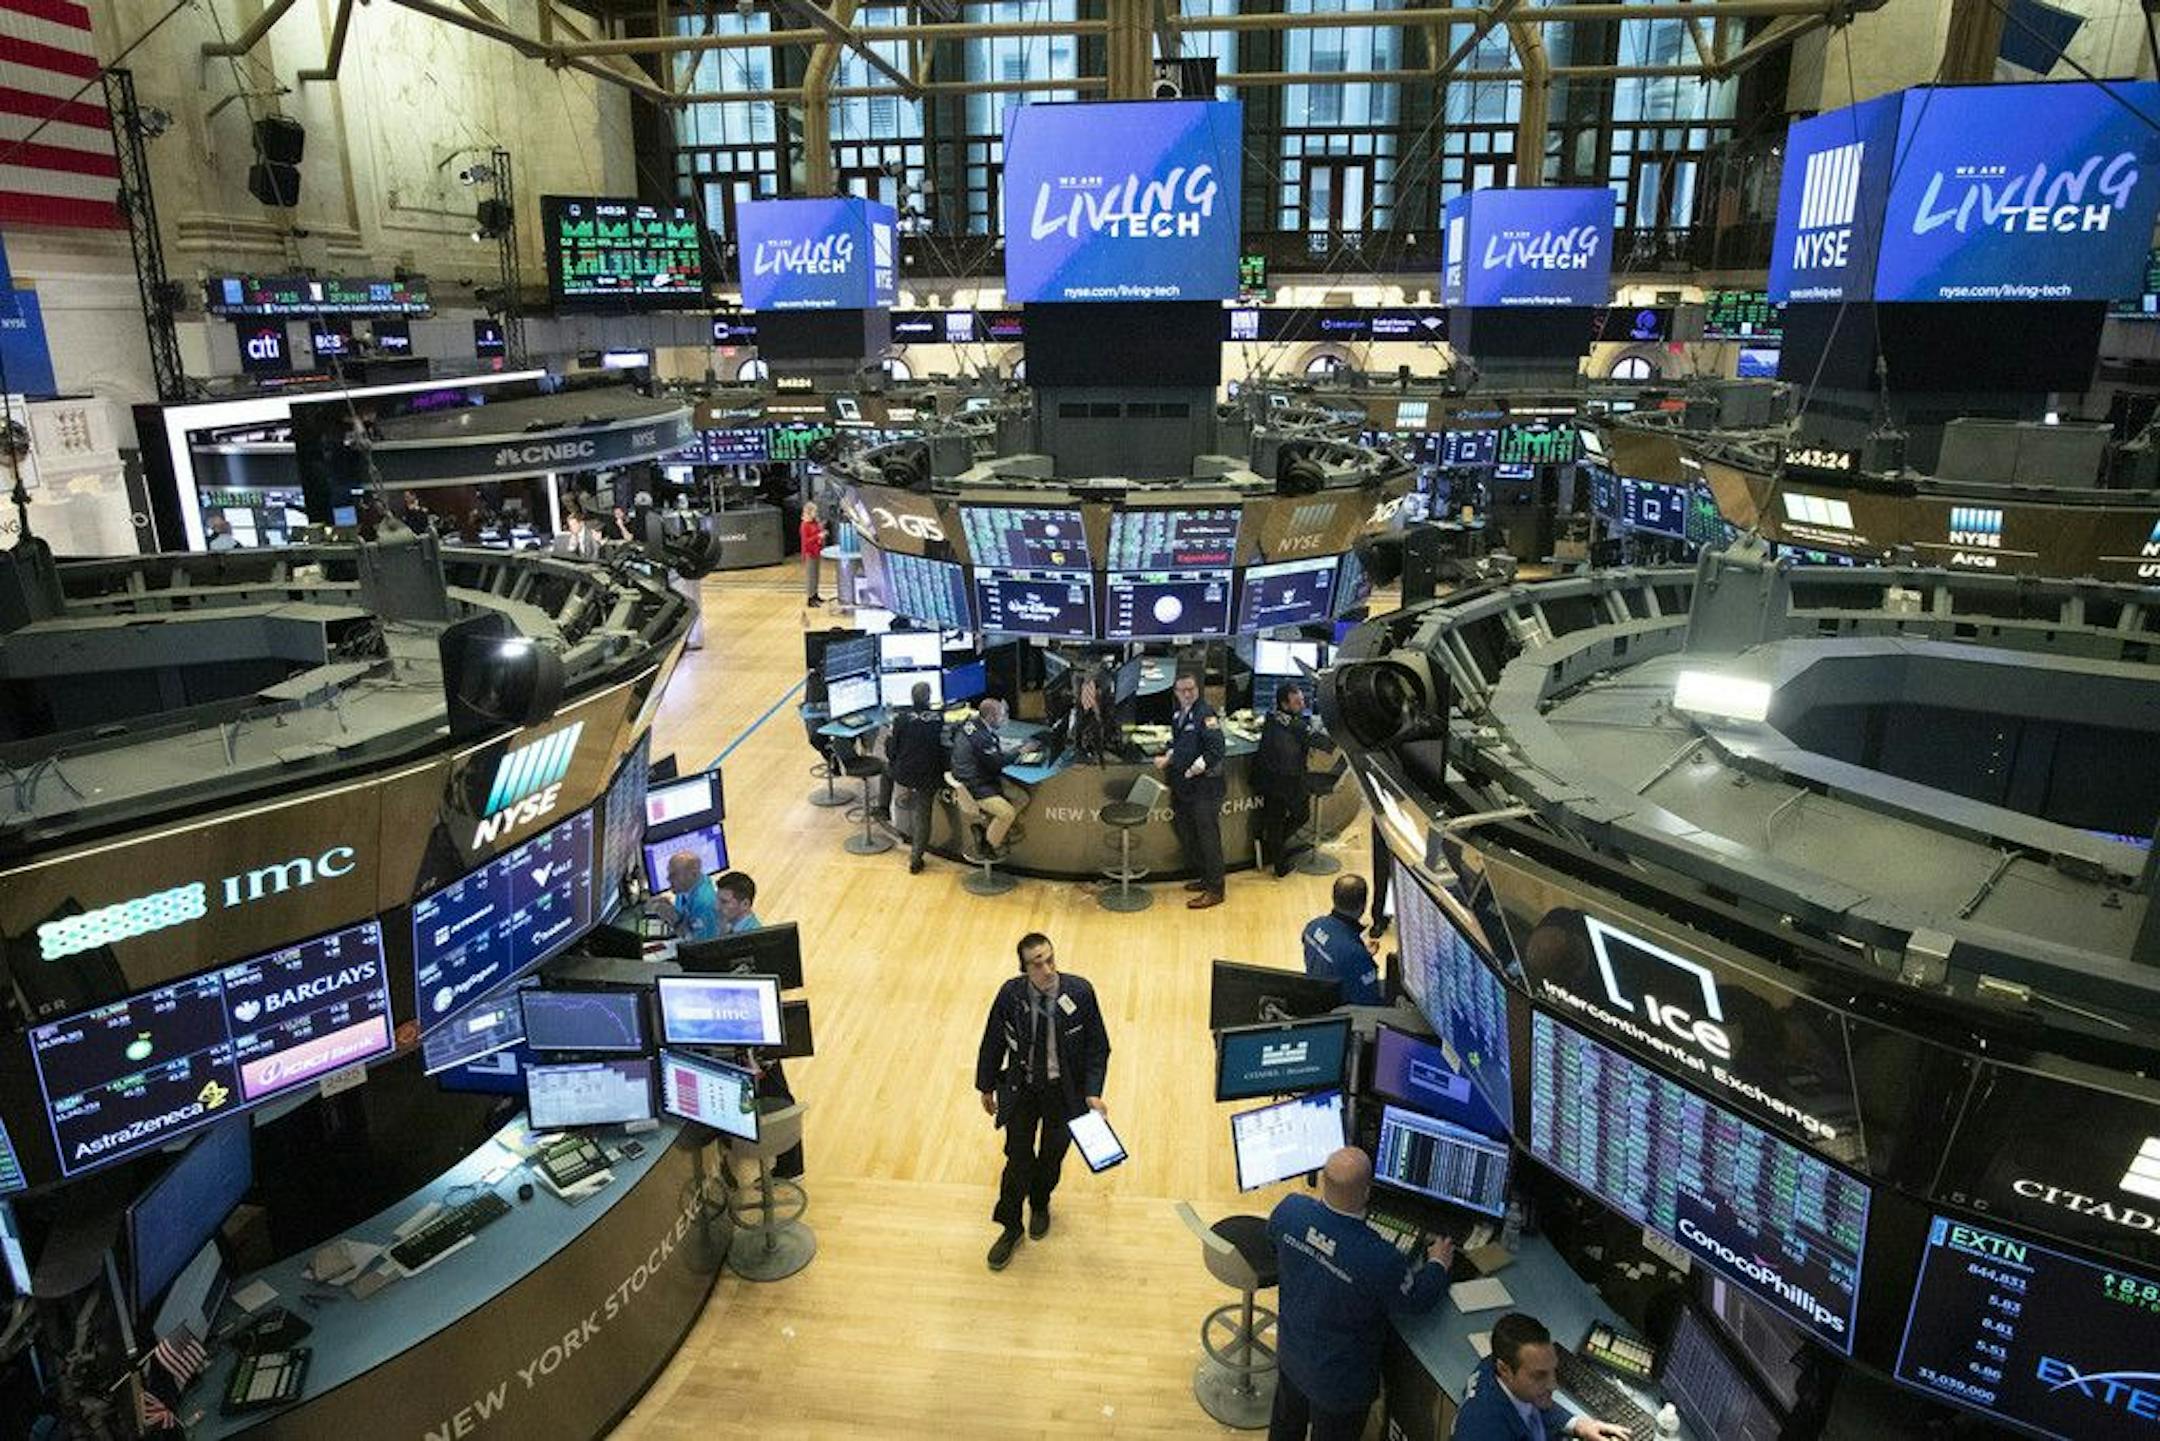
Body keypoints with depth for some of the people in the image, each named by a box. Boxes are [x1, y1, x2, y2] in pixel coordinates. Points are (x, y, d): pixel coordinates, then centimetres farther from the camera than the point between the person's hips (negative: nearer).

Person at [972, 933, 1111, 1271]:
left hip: (1064, 1091, 0)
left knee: (1052, 1156, 20)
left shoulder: (1080, 992, -20)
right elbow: (992, 1043, -3)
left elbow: (1097, 1046, -9)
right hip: (1021, 1090, 0)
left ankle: (1040, 1205, 51)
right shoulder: (1011, 995, -18)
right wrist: (986, 1087, 6)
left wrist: (1093, 1092, -15)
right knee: (1018, 1159, 7)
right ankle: (1010, 1228, 31)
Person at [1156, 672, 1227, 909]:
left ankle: (1214, 890, 4)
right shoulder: (1178, 715, 12)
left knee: (1208, 837, -3)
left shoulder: (1206, 714, -14)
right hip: (1183, 787, 9)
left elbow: (1215, 750, -20)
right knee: (1186, 835, 16)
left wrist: (1193, 770, -21)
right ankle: (1204, 877, 31)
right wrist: (1167, 758, 7)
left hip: (1204, 786, -9)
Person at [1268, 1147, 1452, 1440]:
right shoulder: (1379, 1259, -40)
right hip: (1338, 1380, -4)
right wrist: (1438, 1263, 2)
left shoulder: (1290, 1208, -25)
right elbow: (1417, 1301, -18)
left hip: (1290, 1351, 4)